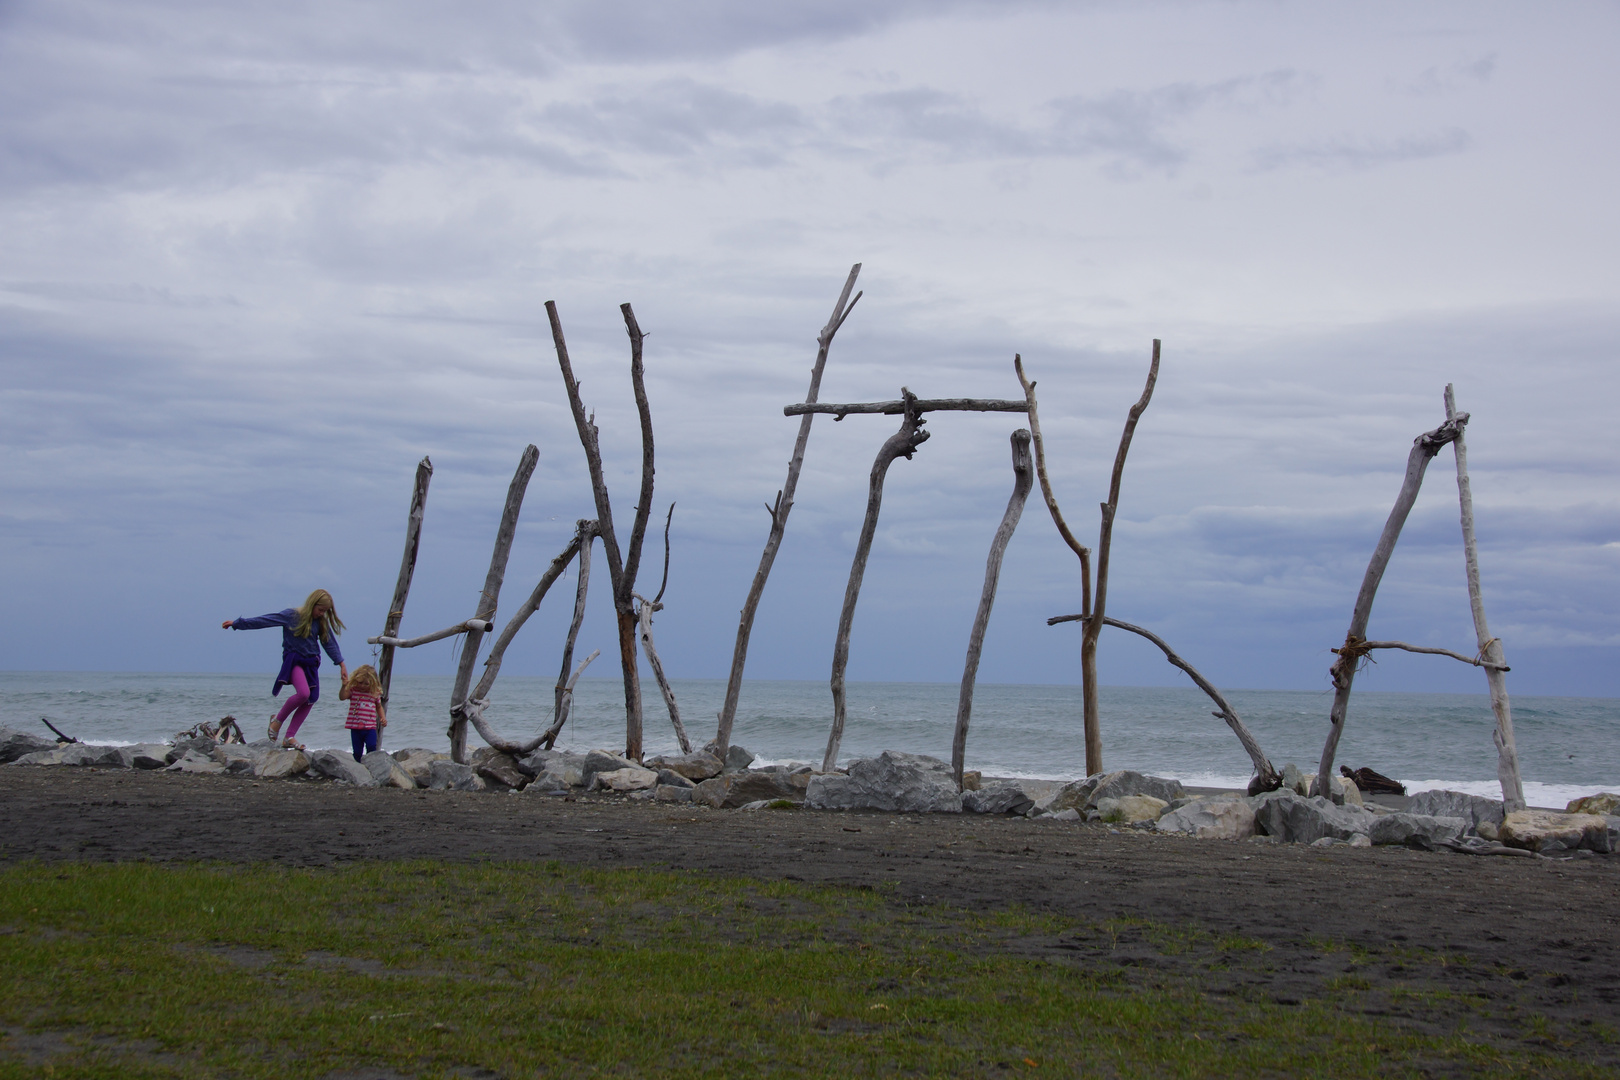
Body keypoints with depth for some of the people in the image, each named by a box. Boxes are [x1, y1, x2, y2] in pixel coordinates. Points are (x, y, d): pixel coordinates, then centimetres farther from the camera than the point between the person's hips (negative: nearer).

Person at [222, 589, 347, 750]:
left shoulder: (321, 622, 6)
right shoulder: (292, 616, -8)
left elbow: (330, 643, 13)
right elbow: (264, 620, -6)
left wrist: (341, 664, 9)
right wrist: (237, 624, -5)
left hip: (311, 663, 6)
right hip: (294, 660, -6)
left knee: (310, 700, -4)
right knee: (303, 693, -26)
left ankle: (289, 737, 2)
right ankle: (277, 720, -4)